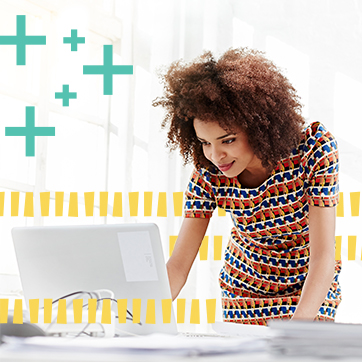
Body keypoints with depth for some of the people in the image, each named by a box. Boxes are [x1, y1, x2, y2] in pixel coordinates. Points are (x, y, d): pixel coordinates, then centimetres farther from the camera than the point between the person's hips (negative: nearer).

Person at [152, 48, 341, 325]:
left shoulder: (314, 148, -27)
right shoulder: (209, 174, -20)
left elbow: (323, 259, -30)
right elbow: (178, 266, -19)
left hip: (312, 289, -2)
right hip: (244, 289, 2)